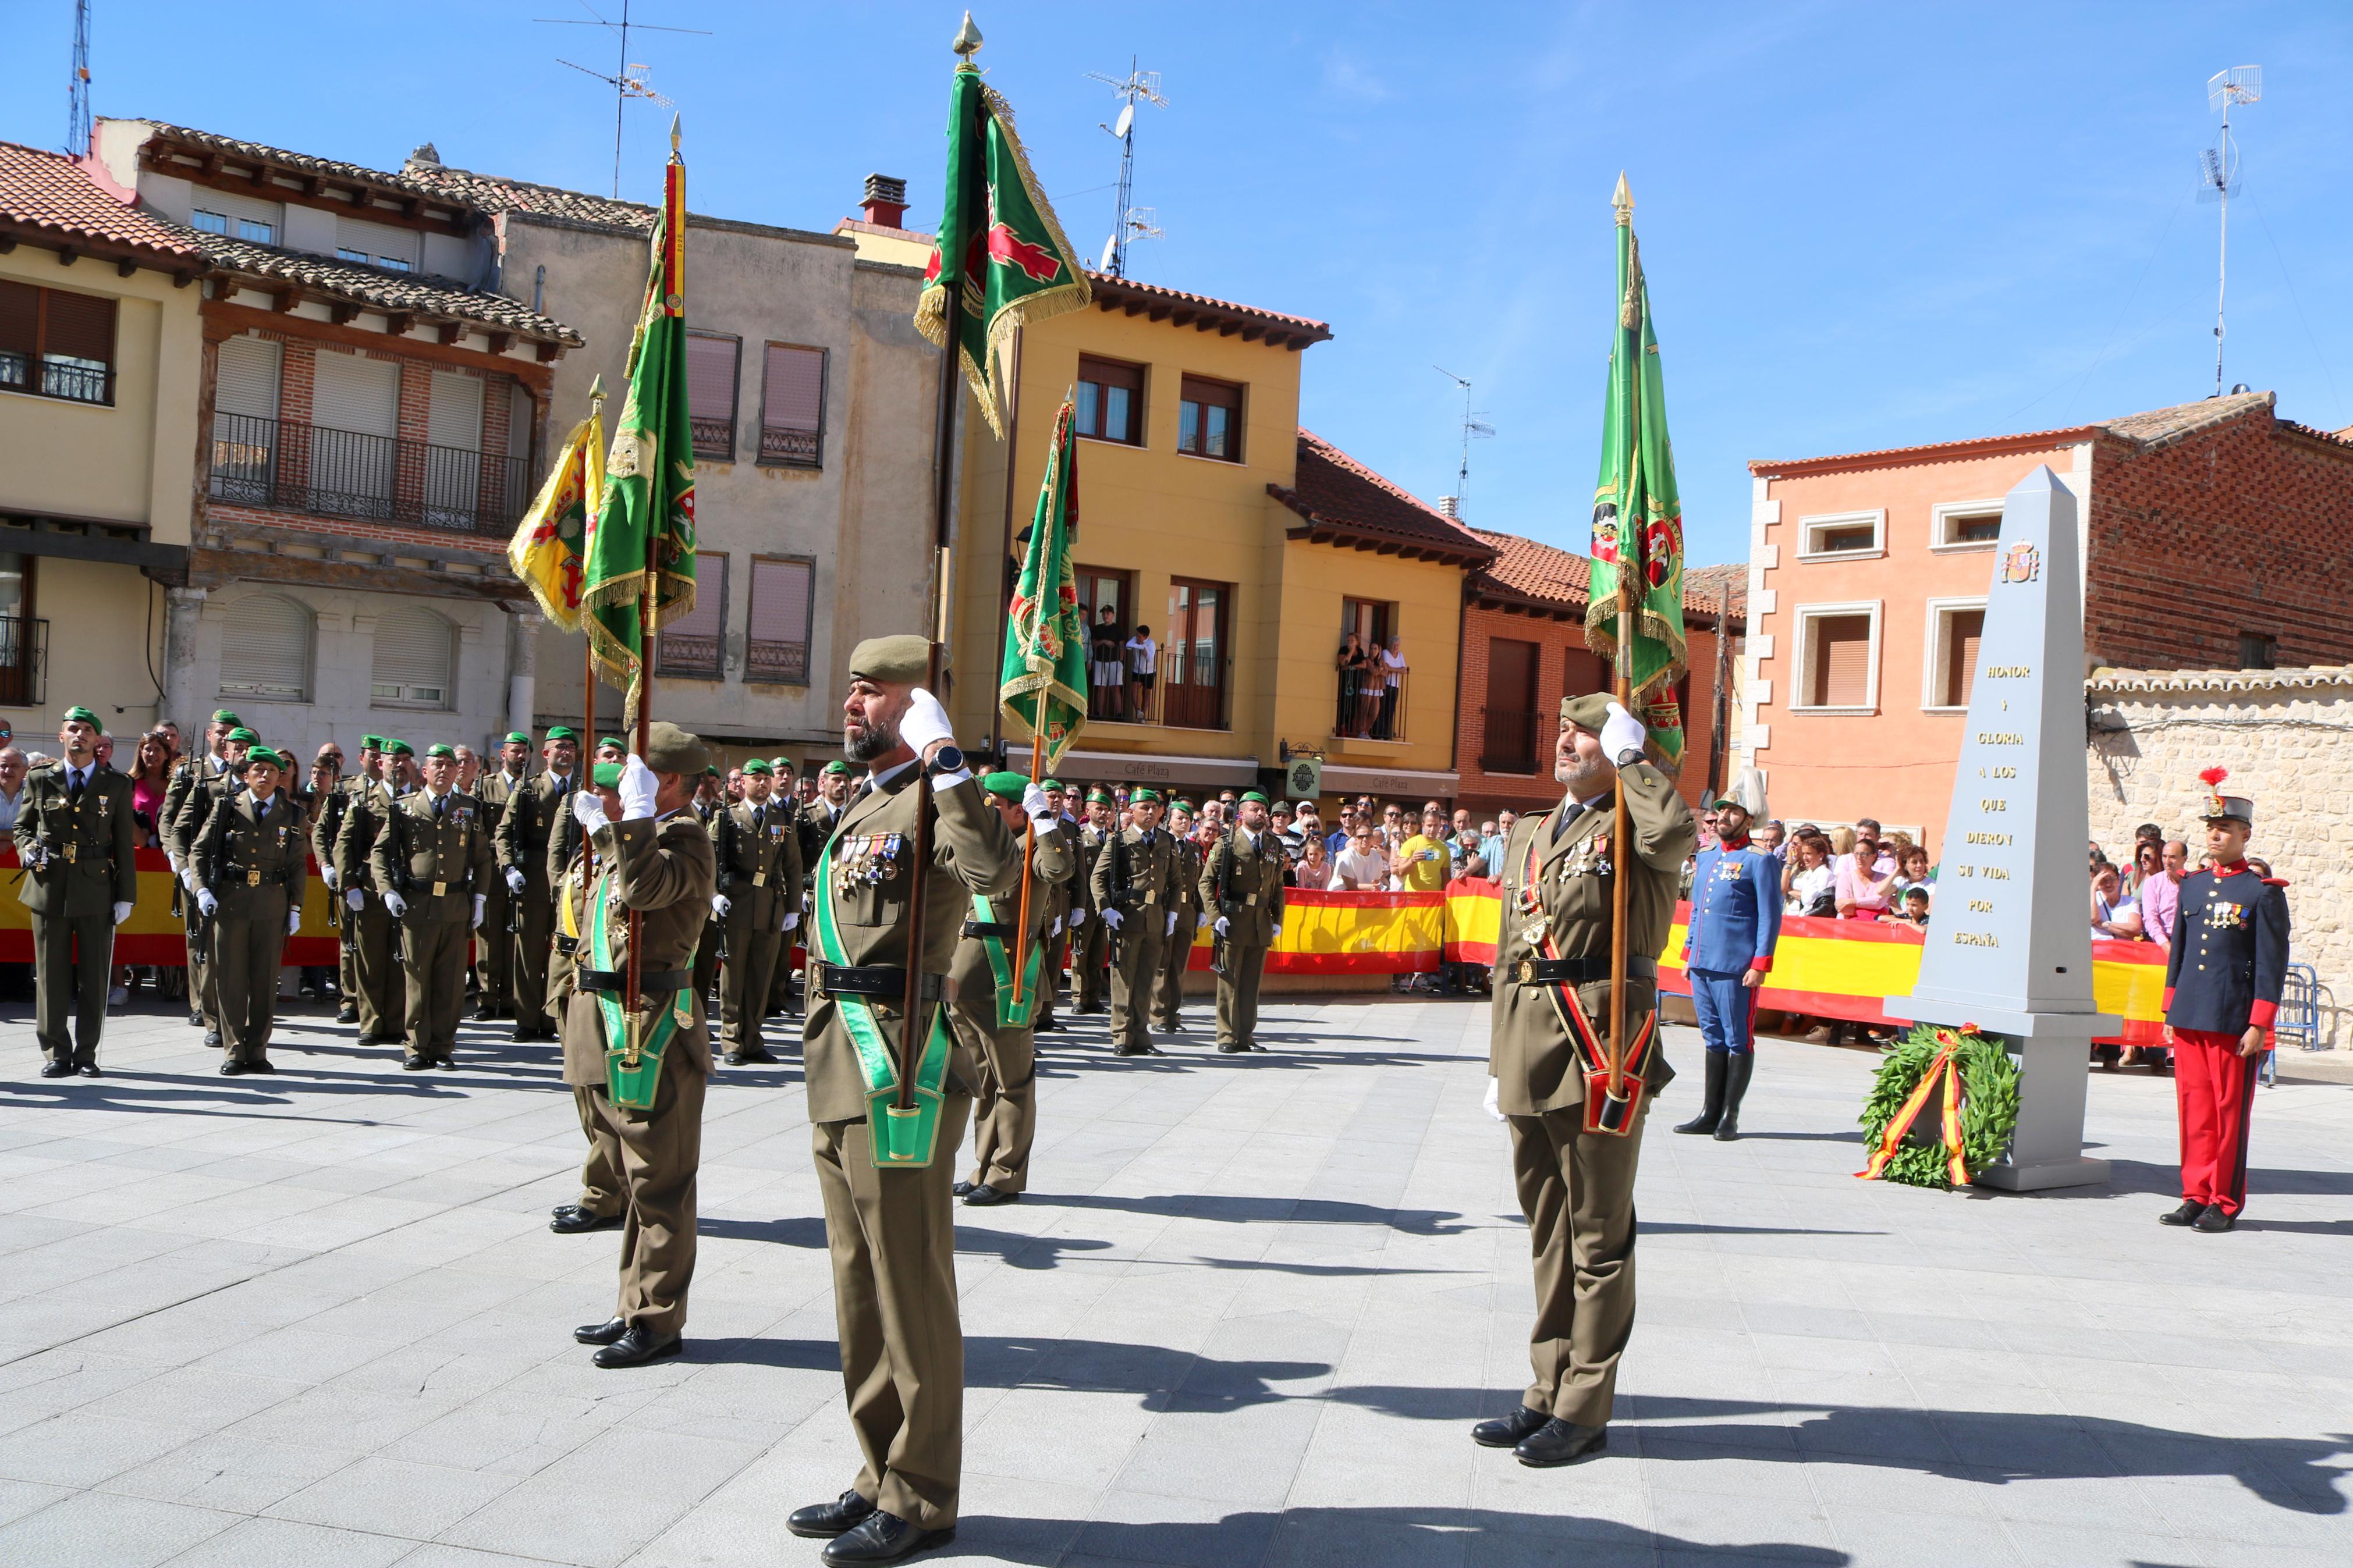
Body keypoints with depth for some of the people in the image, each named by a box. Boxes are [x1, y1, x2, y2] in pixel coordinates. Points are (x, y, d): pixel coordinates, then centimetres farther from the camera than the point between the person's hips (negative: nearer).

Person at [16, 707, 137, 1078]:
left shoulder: (117, 785, 7)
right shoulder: (40, 780, 8)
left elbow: (124, 844, 5)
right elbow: (22, 826, 18)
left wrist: (126, 895, 1)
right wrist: (27, 850, -5)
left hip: (97, 888, 0)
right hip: (49, 885, 1)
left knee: (94, 976, 2)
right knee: (51, 974, 3)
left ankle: (86, 1053, 11)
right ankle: (55, 1052, 12)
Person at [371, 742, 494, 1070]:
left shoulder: (470, 810, 10)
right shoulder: (404, 808, 6)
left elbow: (483, 859, 15)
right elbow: (379, 852, 7)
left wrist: (479, 898, 6)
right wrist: (389, 891, -5)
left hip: (457, 908, 1)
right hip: (415, 905, -1)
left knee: (451, 981, 3)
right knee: (417, 979, 1)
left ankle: (443, 1048, 11)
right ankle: (417, 1049, 10)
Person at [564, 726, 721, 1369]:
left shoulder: (685, 838, -12)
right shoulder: (635, 835, 17)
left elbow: (645, 888, -31)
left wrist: (635, 815, -25)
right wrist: (598, 825, 29)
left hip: (651, 1027, -10)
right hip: (611, 1026, 10)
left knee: (657, 1182, -2)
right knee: (633, 1177, 17)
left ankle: (656, 1321, 5)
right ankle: (635, 1307, 27)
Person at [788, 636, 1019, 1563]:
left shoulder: (934, 802, -11)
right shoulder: (864, 813, 19)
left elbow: (996, 872, -33)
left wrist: (942, 755, -29)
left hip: (899, 1081, -10)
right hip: (842, 1084, 10)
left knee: (911, 1295, -1)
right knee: (862, 1290, 16)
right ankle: (883, 1478, 28)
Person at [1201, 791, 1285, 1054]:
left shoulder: (1273, 846, 14)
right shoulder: (1227, 844, -1)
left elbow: (1278, 887, 19)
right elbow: (1207, 882, -2)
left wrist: (1277, 920, 10)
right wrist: (1215, 916, -10)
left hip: (1262, 925, 4)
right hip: (1233, 922, -4)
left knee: (1252, 983, 7)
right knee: (1229, 981, -1)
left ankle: (1246, 1036, 14)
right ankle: (1227, 1037, 4)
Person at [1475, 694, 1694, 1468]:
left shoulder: (1634, 829, -2)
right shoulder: (1529, 836, 19)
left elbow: (1674, 835, -30)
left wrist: (1630, 758, -14)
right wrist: (1501, 1059, 19)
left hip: (1601, 1042, -7)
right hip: (1531, 1043, 7)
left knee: (1598, 1233, 1)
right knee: (1549, 1227, 14)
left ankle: (1585, 1409, 10)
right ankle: (1550, 1392, 24)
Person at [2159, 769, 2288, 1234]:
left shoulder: (2264, 892, -5)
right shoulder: (2192, 885, 12)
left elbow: (2272, 964, -7)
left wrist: (2259, 1026, -11)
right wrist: (2170, 1012, 14)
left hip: (2234, 1022, -5)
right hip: (2189, 1020, 5)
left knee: (2230, 1113, 2)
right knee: (2194, 1109, 7)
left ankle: (2225, 1204, 11)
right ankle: (2196, 1196, 16)